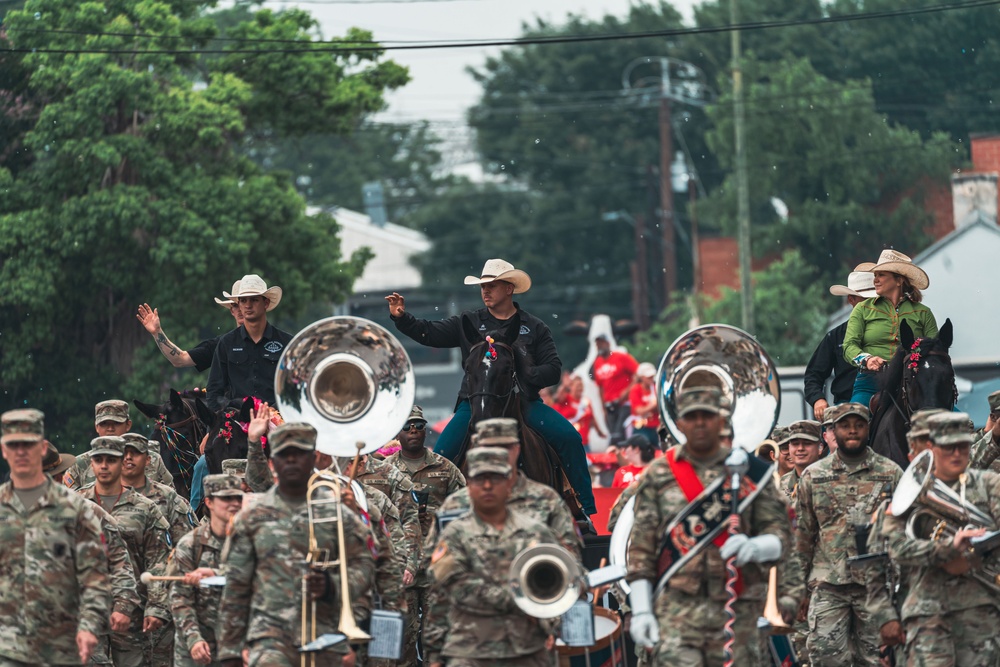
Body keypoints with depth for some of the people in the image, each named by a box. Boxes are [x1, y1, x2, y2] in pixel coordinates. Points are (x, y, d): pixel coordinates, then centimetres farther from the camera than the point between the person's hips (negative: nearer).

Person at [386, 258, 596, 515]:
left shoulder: (533, 328, 9)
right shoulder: (470, 323, 11)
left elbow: (553, 369, 5)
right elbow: (429, 334, 7)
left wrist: (526, 374, -13)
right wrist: (401, 318, -8)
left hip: (524, 402, 0)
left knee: (569, 437, -18)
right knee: (441, 455, -20)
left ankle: (587, 510, -11)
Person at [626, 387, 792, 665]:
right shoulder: (658, 475, 7)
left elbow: (778, 535, 5)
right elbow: (640, 549, 6)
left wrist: (754, 547, -19)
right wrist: (640, 610, -2)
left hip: (736, 612, 2)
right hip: (676, 609, -2)